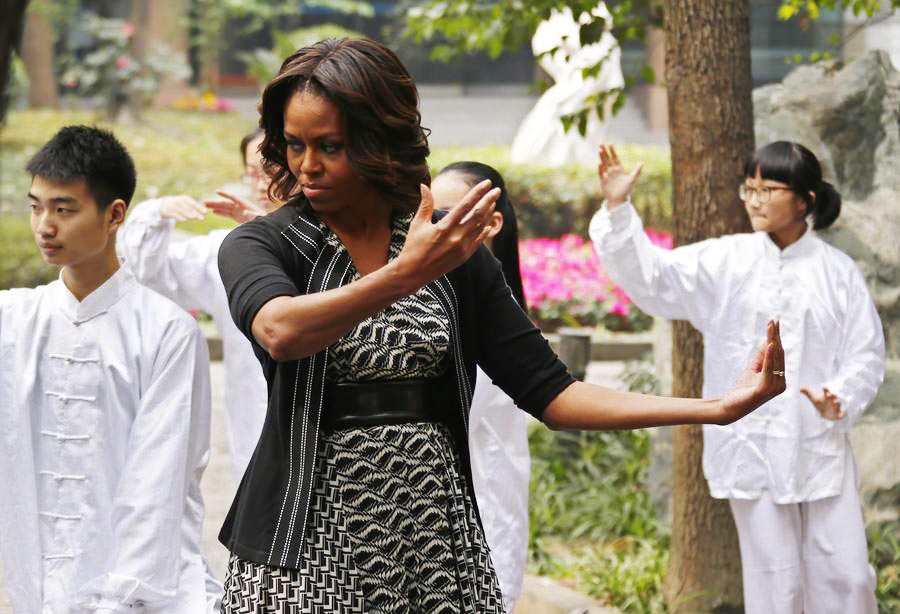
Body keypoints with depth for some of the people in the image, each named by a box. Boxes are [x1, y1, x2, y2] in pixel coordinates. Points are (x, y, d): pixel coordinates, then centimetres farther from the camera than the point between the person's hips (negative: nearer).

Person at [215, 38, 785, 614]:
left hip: (436, 538, 2)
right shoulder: (261, 245, -3)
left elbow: (548, 389, 2)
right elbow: (279, 332, -25)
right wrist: (405, 275, -39)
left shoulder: (451, 248, 5)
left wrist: (719, 408, -6)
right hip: (310, 543, -2)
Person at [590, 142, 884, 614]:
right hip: (752, 449, -1)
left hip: (821, 449, 1)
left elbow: (866, 353, 4)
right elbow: (650, 274, -9)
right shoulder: (725, 262, 0)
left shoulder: (838, 272, 1)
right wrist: (617, 208, -22)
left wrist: (841, 399, -16)